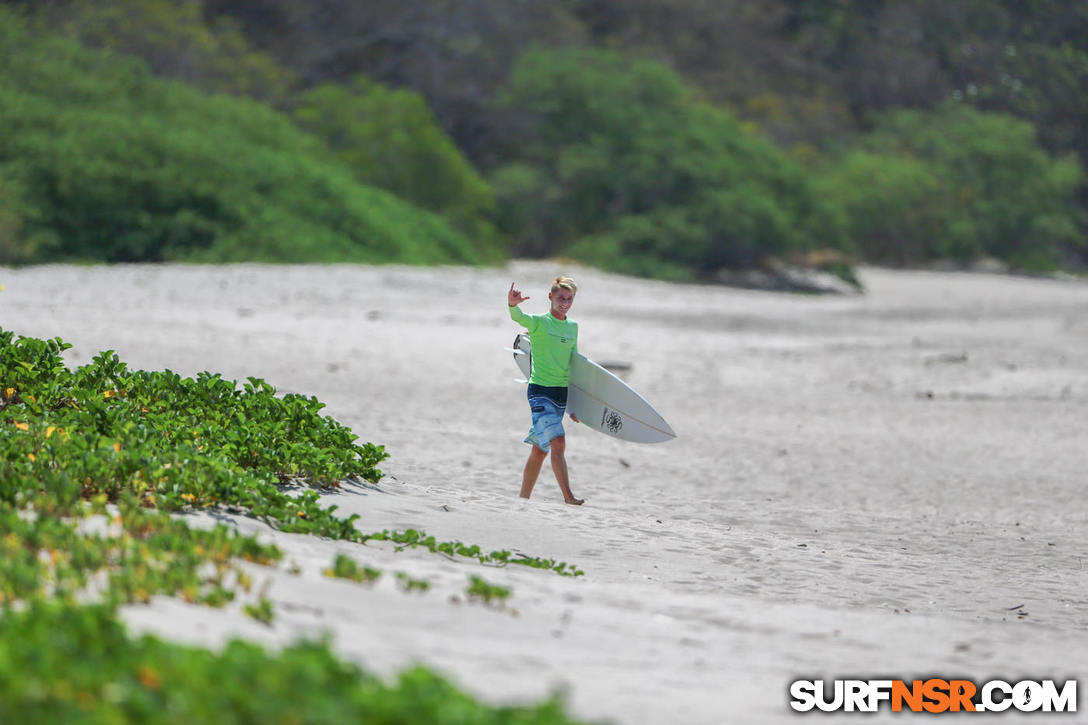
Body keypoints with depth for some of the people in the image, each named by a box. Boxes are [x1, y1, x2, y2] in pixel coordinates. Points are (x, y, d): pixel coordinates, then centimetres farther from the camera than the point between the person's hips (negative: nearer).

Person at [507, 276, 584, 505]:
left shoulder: (573, 327, 12)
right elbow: (519, 317, -27)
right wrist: (513, 305, -51)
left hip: (562, 392, 6)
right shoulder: (539, 322, -5)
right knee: (558, 442, -19)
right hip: (540, 391, -6)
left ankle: (523, 499, 18)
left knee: (540, 448, 10)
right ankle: (568, 498, -21)